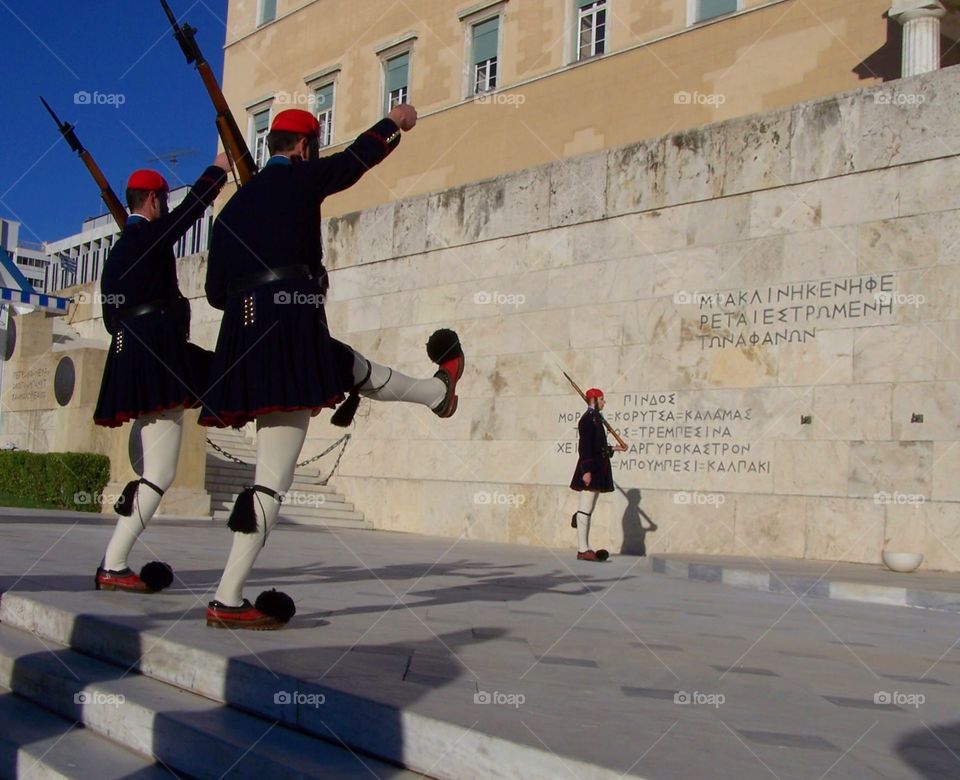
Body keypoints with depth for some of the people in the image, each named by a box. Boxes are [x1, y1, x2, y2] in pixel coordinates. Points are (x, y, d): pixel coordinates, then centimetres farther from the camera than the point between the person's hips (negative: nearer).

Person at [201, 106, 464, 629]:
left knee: (357, 370, 27)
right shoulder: (299, 179, 1)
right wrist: (394, 121, 34)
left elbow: (215, 291, 17)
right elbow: (358, 158, 15)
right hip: (292, 335, -9)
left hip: (244, 338, 9)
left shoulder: (234, 206, 19)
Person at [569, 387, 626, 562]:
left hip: (597, 471, 10)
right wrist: (586, 470, -23)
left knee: (587, 511, 14)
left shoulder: (595, 418, 18)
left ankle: (584, 548, 21)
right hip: (591, 470, -10)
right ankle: (583, 550, -5)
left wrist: (613, 449, 22)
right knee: (585, 510, -7)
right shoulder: (588, 419, -12)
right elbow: (584, 447, -19)